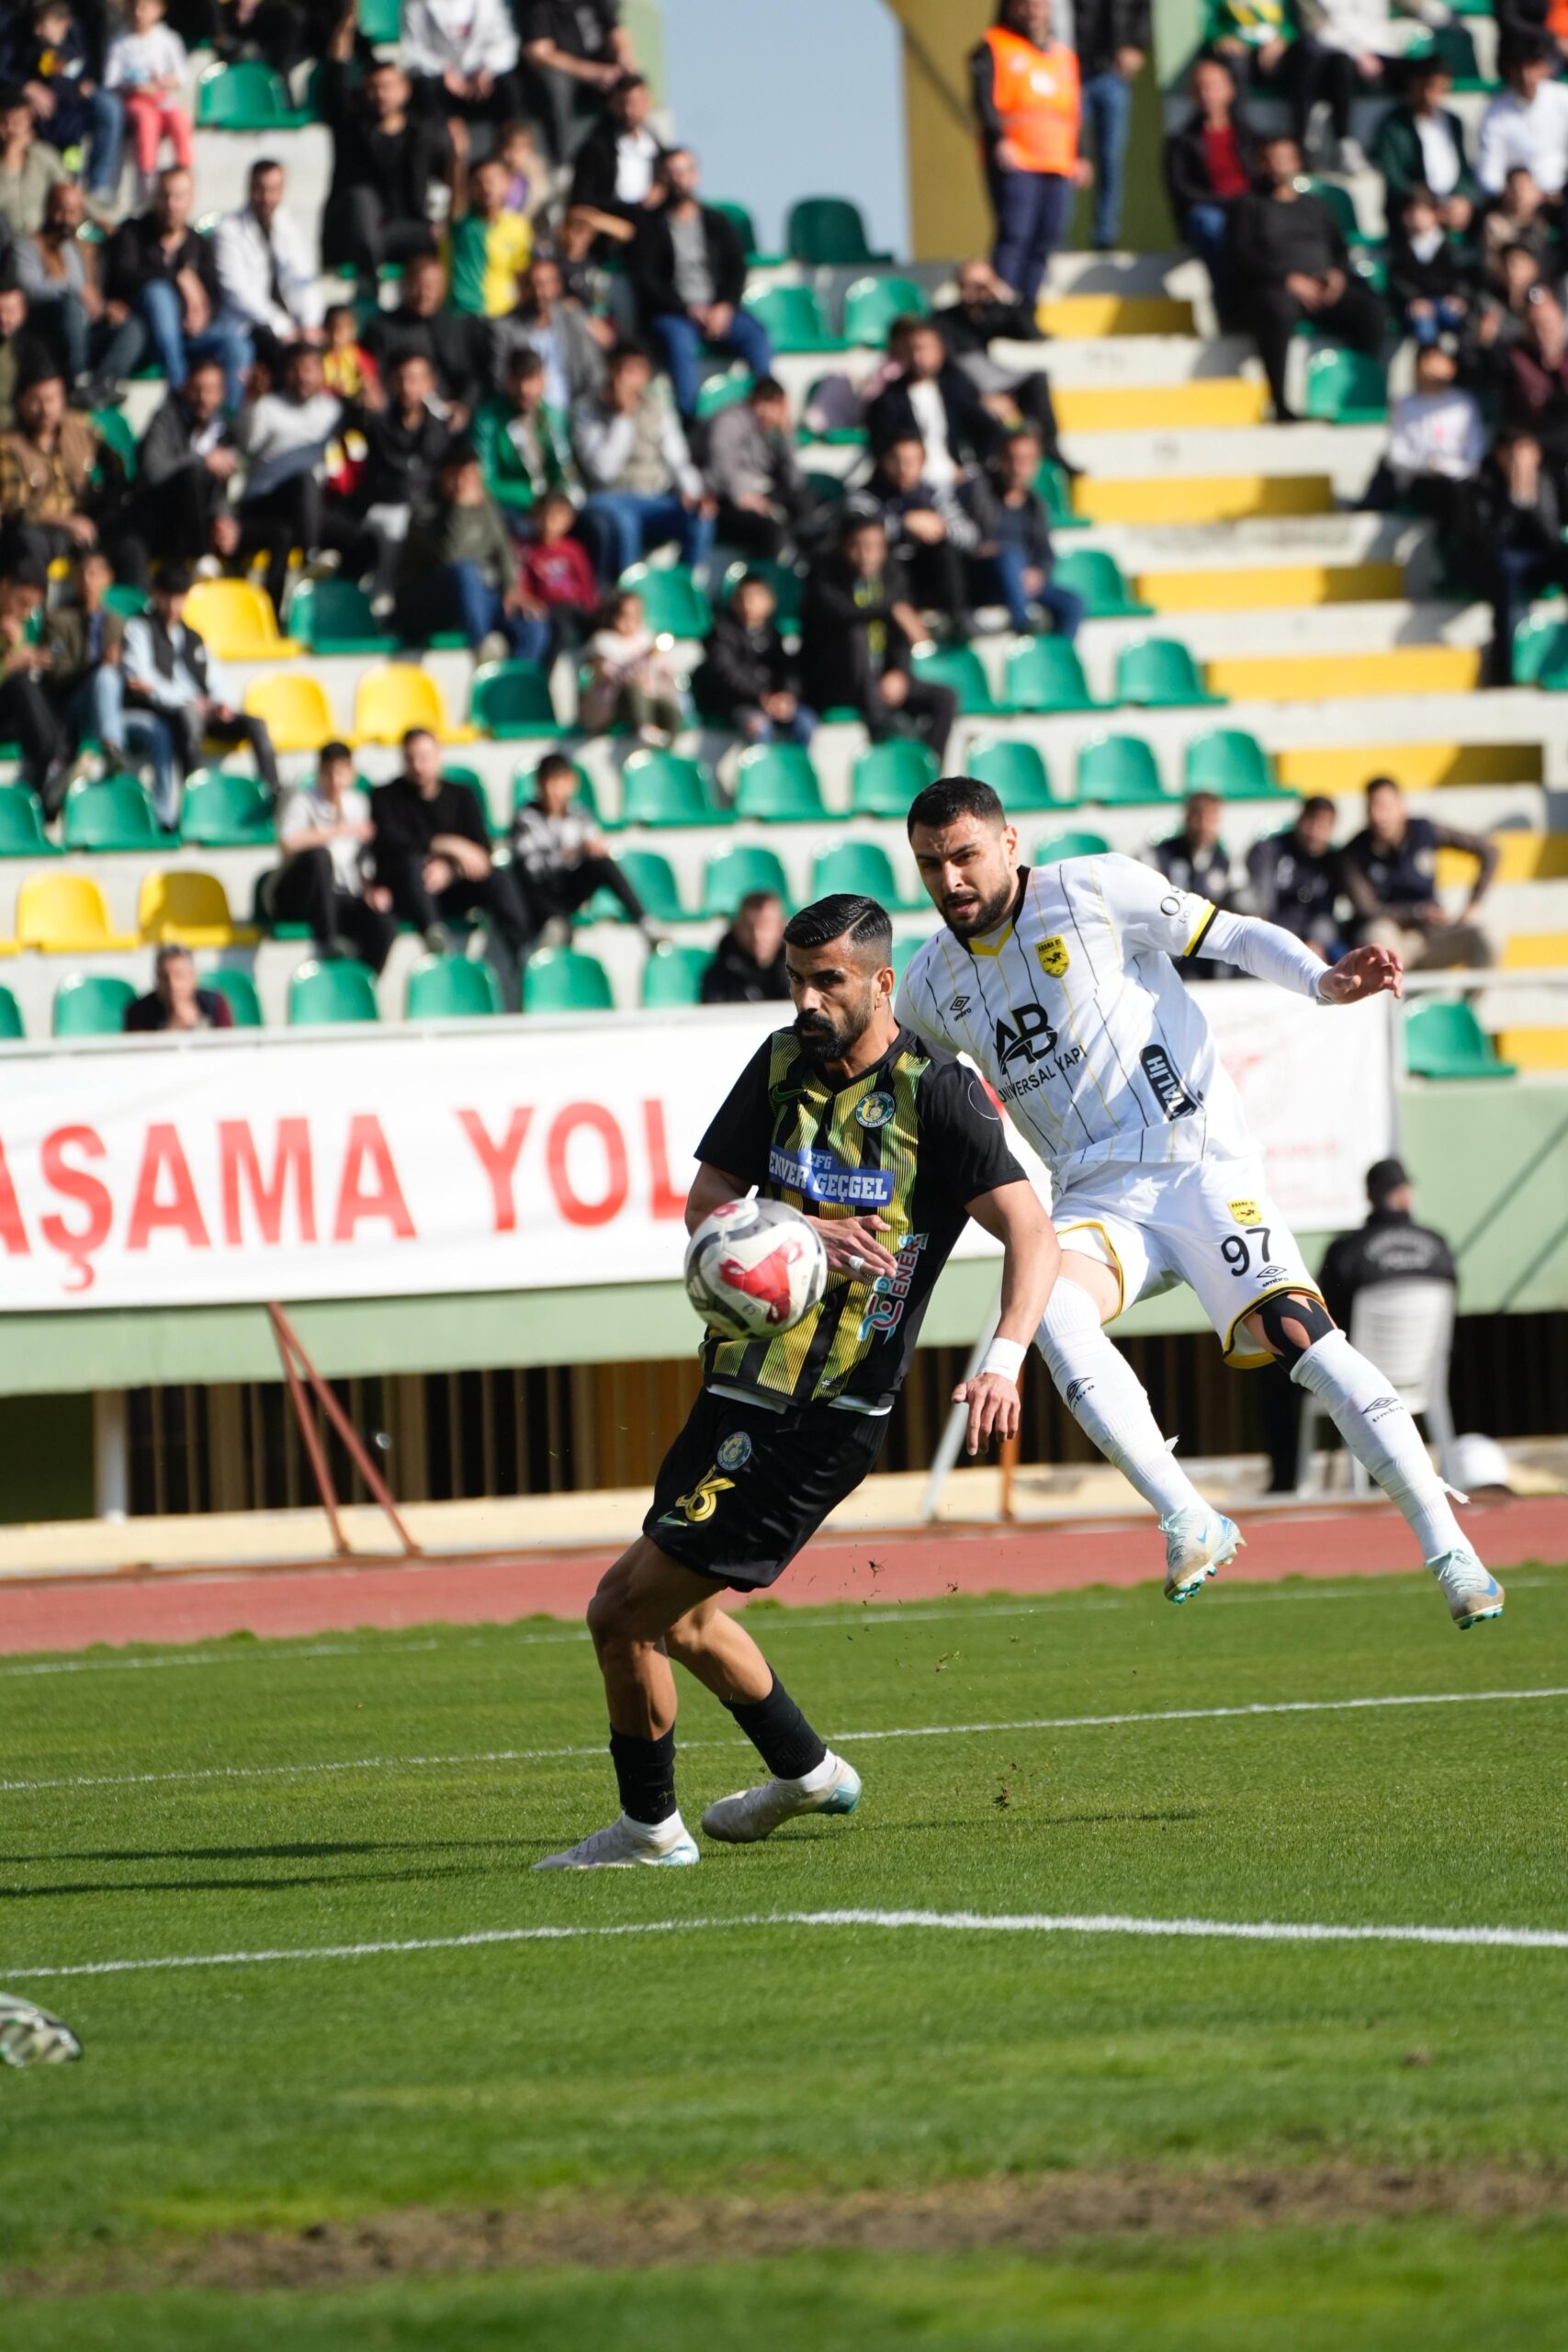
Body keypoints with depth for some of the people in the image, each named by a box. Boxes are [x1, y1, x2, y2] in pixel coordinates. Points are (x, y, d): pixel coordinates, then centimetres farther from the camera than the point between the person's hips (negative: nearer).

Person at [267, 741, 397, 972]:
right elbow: (290, 842, -21)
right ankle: (326, 942, -34)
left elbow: (366, 858, 16)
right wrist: (341, 831, -16)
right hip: (296, 897, -4)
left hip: (344, 898, 4)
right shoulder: (301, 797, -2)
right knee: (319, 855, -36)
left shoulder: (359, 802, 14)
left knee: (383, 925, -27)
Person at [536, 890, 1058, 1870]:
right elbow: (706, 1204, 1)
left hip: (827, 1419, -8)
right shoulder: (781, 1065, 7)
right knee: (676, 1615, 22)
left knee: (626, 1609, -9)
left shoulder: (934, 1090, -12)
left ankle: (648, 1824, 9)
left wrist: (1004, 1359, -33)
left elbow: (1031, 1231, -17)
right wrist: (805, 1233, -19)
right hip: (740, 1390, 8)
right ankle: (805, 1770, 41)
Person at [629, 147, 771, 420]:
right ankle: (691, 421, -44)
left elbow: (737, 270, 12)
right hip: (670, 314, -3)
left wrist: (725, 307, -8)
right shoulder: (650, 226, 7)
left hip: (719, 312, 3)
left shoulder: (717, 221, 18)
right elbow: (645, 281, -1)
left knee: (754, 334, -27)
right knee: (680, 343, -37)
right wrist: (688, 310, -11)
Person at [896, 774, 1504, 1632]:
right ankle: (1189, 1522, -28)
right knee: (1051, 1305, -30)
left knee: (1300, 1332, -19)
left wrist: (1323, 982, -18)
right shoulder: (930, 987, 10)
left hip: (1198, 1163, -3)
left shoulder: (1093, 892, -4)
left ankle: (1448, 1550, -14)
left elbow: (1236, 936, 0)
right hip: (1096, 1200, 3)